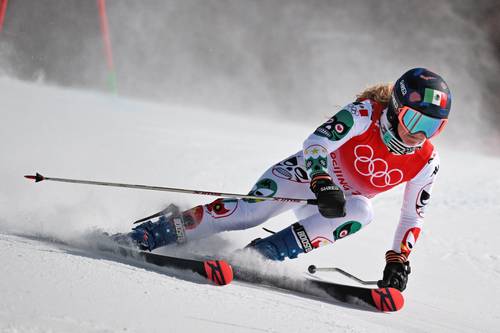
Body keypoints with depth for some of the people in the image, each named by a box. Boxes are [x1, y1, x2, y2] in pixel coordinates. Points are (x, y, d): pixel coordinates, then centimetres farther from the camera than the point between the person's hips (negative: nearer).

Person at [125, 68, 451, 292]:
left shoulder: (426, 163, -13)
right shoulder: (366, 113, -25)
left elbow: (413, 216, -1)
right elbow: (316, 143, -32)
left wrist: (399, 259, -11)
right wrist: (323, 185, -48)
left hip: (345, 203, 3)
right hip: (309, 172, -3)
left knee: (362, 212, -33)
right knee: (251, 210, -27)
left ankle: (262, 253, -35)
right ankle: (145, 236, -18)